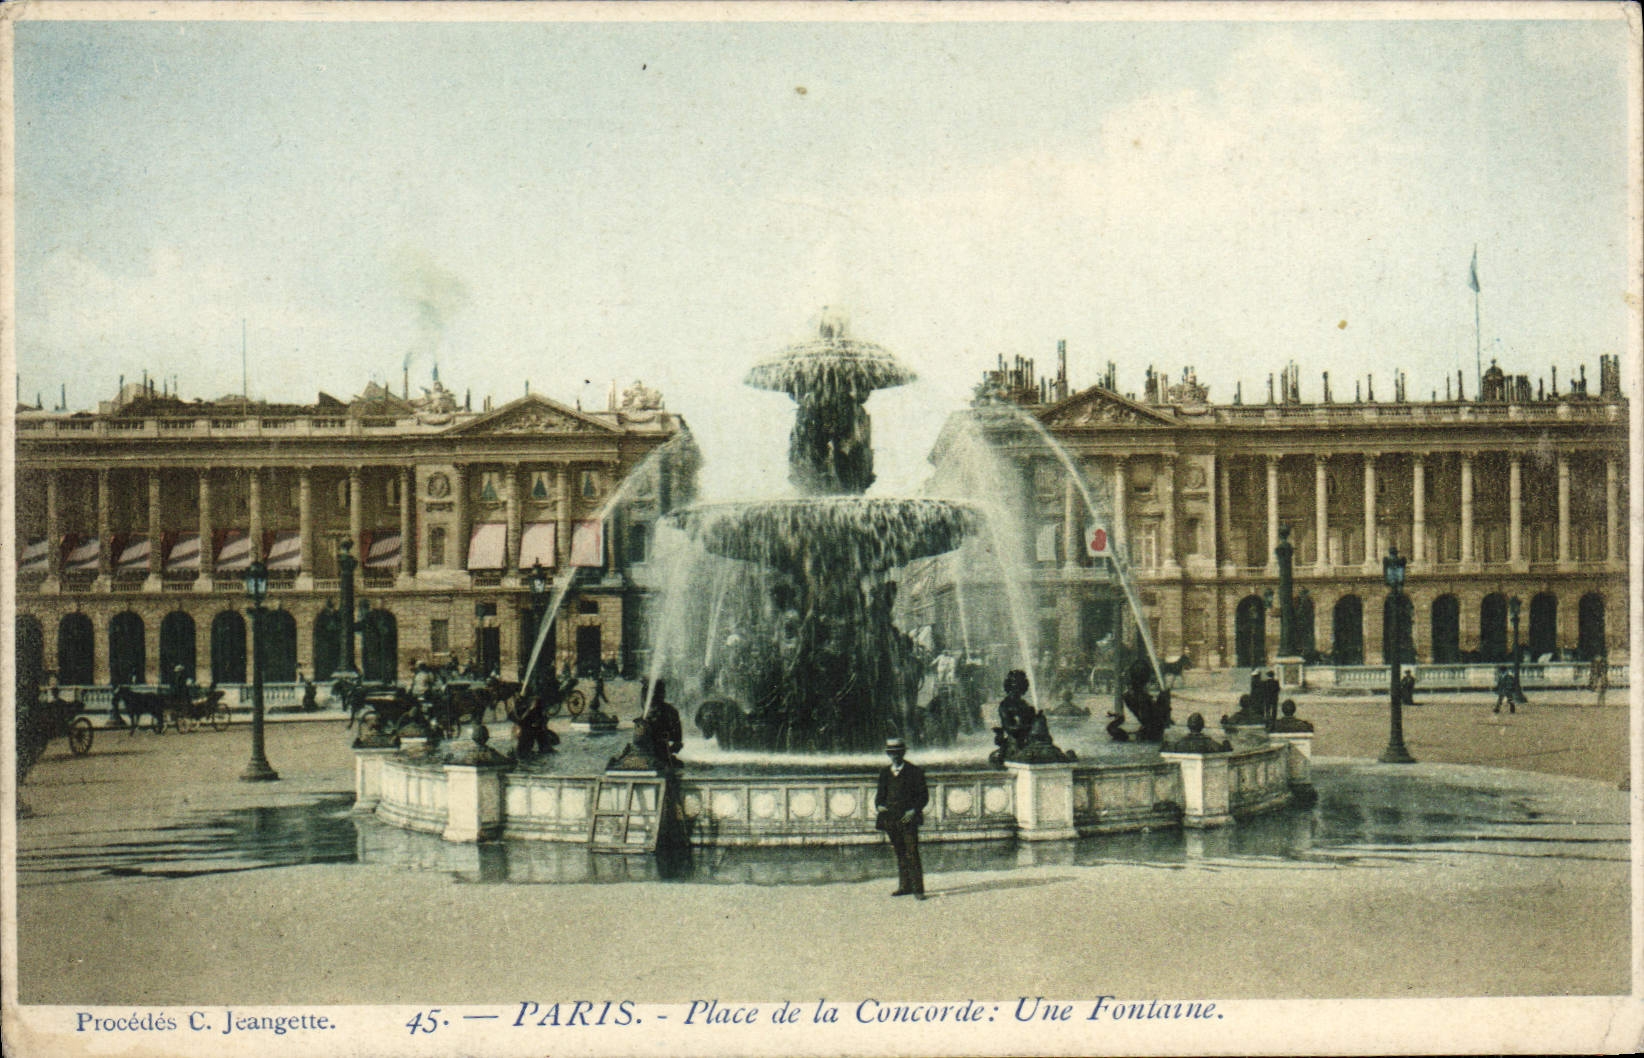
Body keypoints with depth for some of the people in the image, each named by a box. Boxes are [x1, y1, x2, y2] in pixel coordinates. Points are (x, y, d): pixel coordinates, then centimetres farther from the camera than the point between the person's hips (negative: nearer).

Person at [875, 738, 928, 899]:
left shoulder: (915, 771, 2)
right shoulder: (884, 772, 15)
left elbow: (923, 795, 2)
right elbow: (881, 793, 19)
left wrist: (914, 810, -12)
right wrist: (878, 806, -2)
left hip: (908, 818, -4)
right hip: (891, 818, 4)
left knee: (912, 854, -9)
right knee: (900, 854, 10)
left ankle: (918, 888, -8)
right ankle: (904, 886, 16)